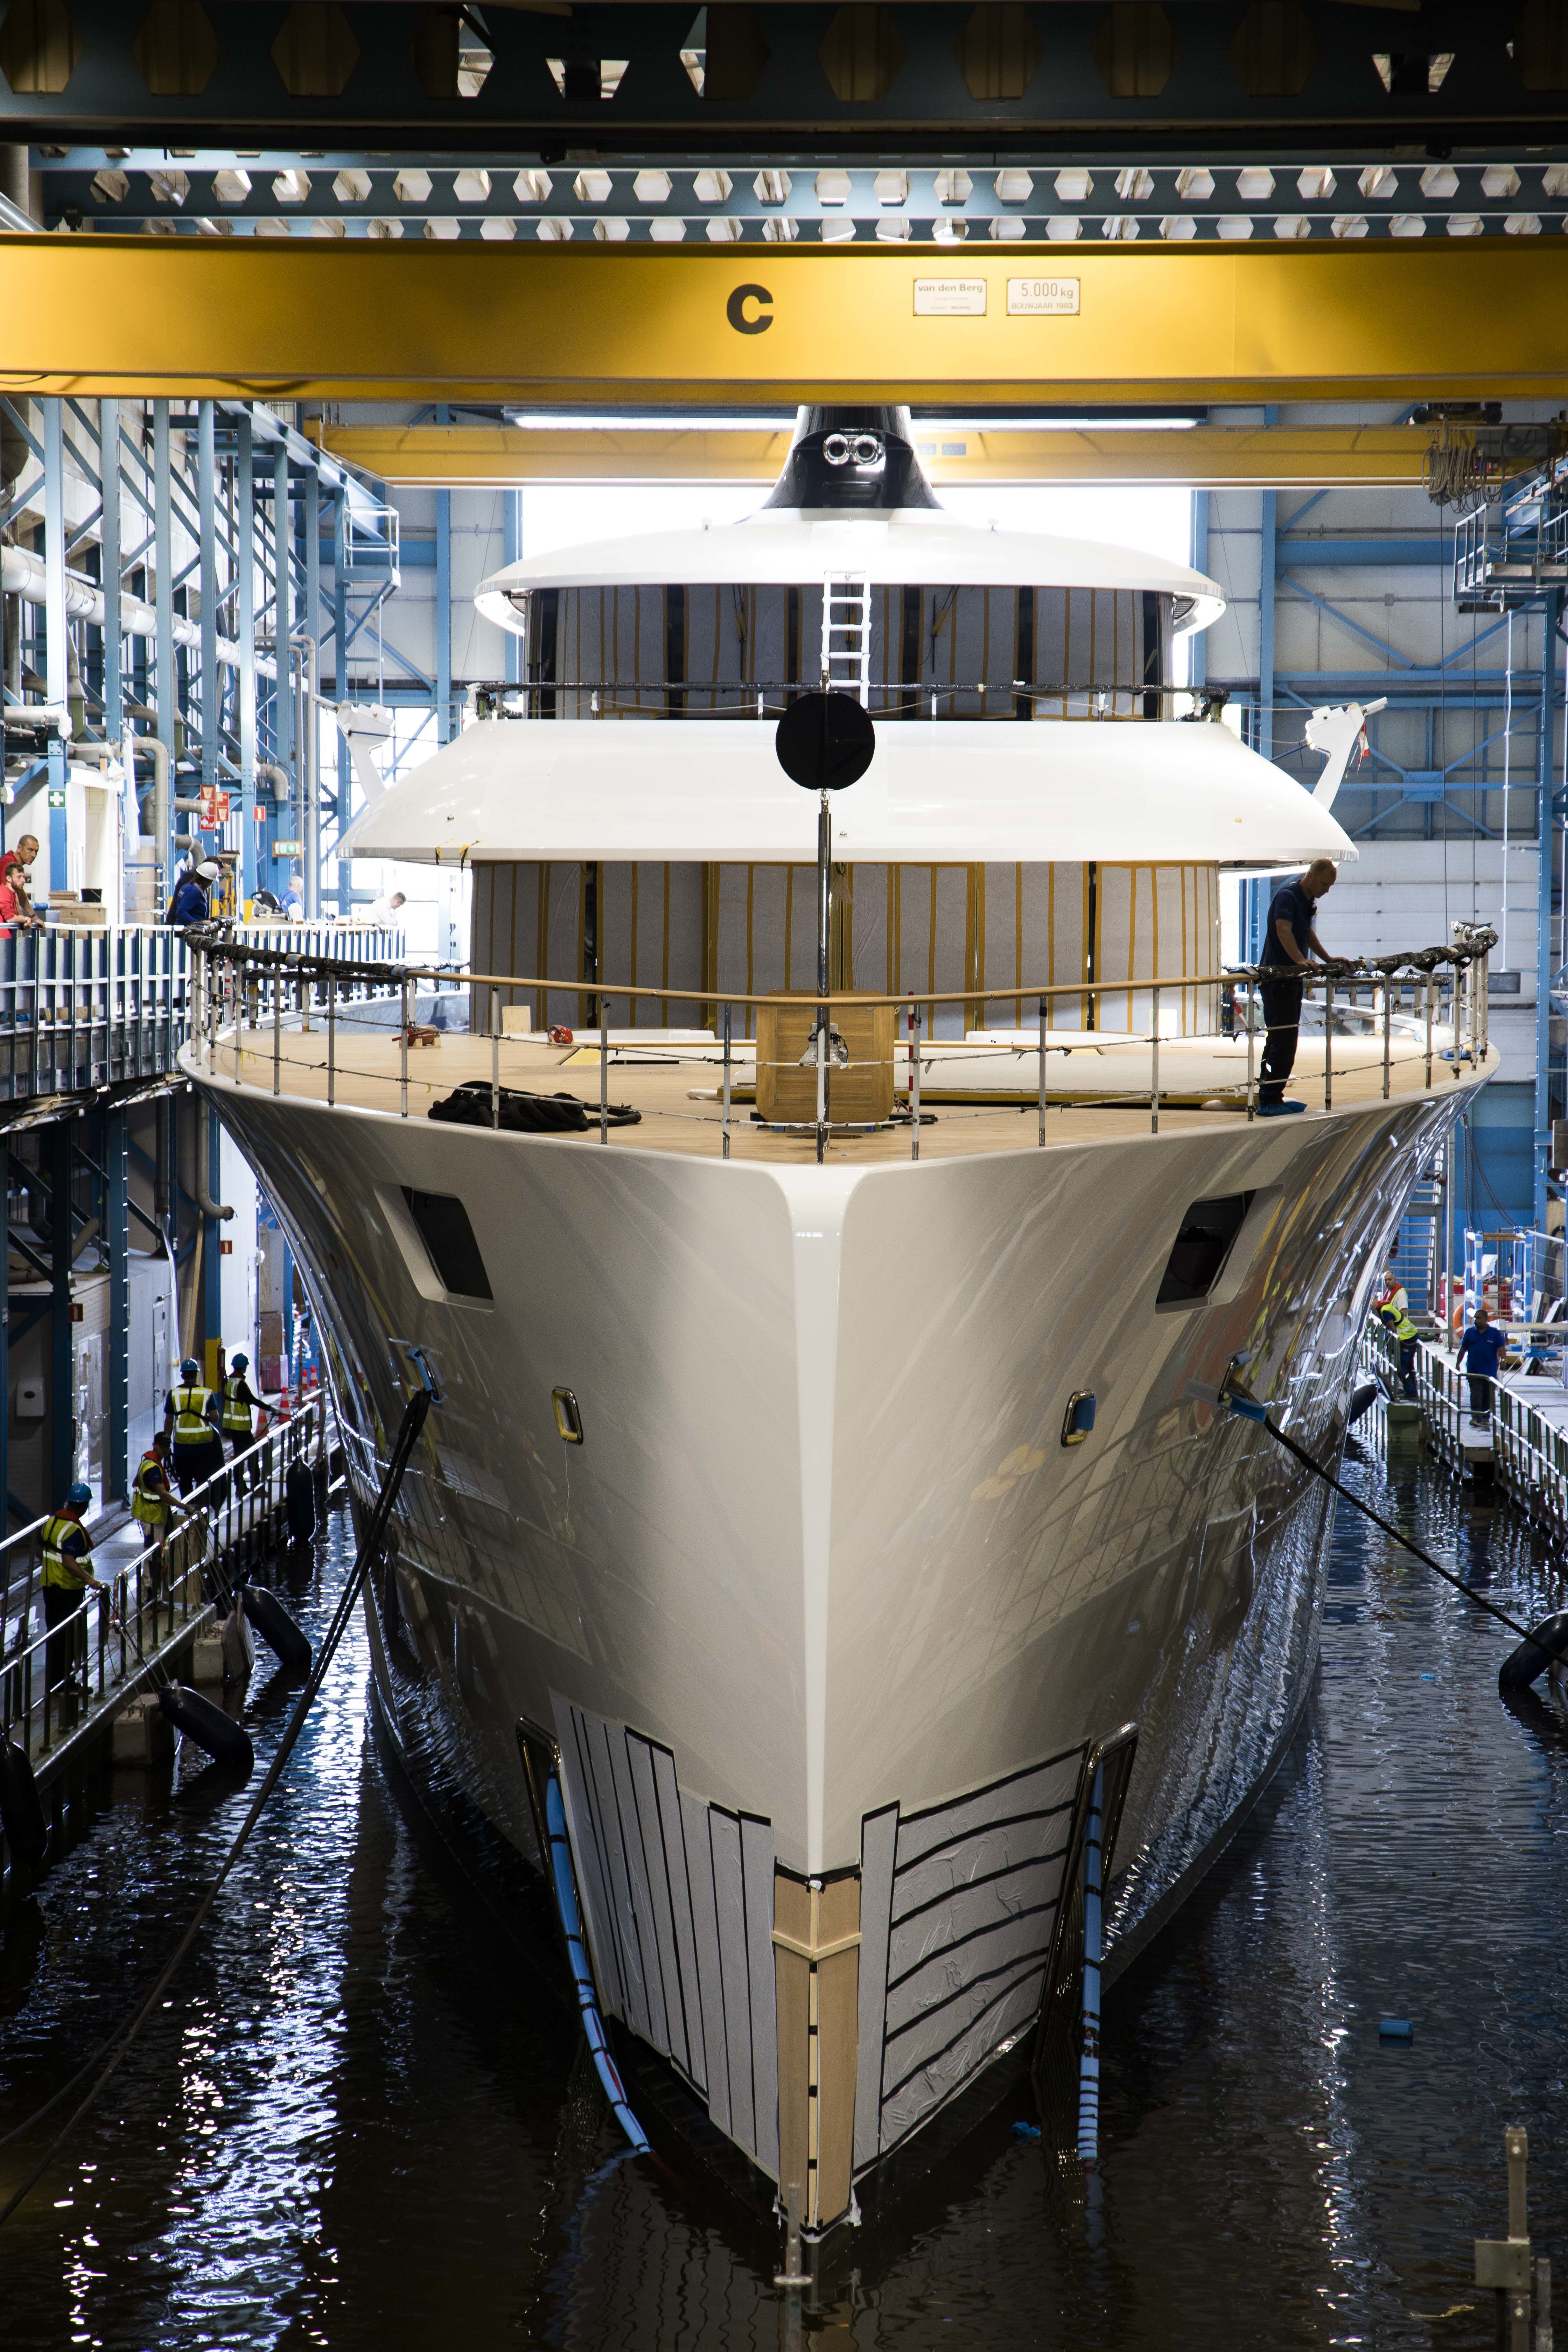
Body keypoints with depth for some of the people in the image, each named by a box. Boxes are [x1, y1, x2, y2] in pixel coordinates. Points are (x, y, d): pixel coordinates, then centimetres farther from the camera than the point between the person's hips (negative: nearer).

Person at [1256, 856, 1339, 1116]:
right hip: (1276, 976, -10)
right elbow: (1283, 930, -31)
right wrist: (1300, 960, -44)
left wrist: (1328, 959, 26)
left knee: (1283, 1040, 12)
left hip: (1292, 977, 10)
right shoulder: (1287, 896, -16)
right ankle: (1269, 1102, -10)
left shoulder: (1309, 900, 14)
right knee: (1283, 1040, -12)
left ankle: (1272, 1097, 17)